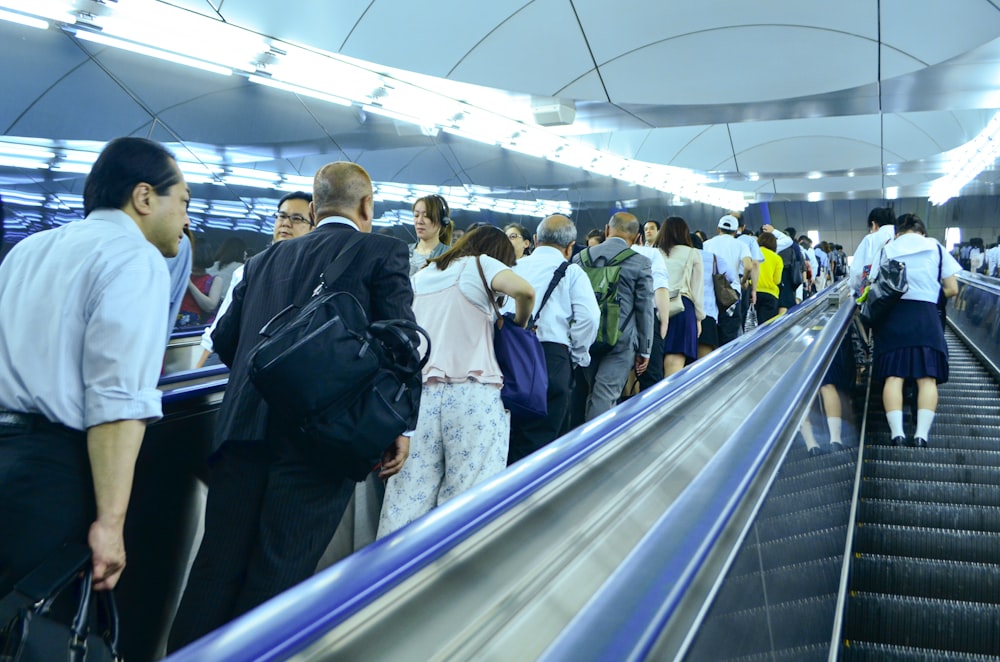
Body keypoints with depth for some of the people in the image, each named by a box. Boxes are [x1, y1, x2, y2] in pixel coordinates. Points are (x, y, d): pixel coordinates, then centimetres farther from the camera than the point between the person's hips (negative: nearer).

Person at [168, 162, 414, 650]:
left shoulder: (267, 258, 19)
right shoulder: (383, 251, 6)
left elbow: (225, 339, 21)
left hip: (244, 427, 5)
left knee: (218, 564, 10)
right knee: (278, 573, 1)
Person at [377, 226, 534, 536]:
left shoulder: (420, 275, 22)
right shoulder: (480, 264, 6)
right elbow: (524, 290, -11)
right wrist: (519, 324, 7)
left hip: (418, 391, 5)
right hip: (470, 392, -5)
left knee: (409, 492, 3)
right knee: (467, 493, -2)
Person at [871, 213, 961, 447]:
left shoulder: (885, 250, 11)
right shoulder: (936, 248, 11)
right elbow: (952, 289, 9)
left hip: (893, 316, 0)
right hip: (926, 316, 0)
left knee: (894, 376, -5)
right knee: (927, 377, -3)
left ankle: (897, 432, -18)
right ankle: (922, 433, -16)